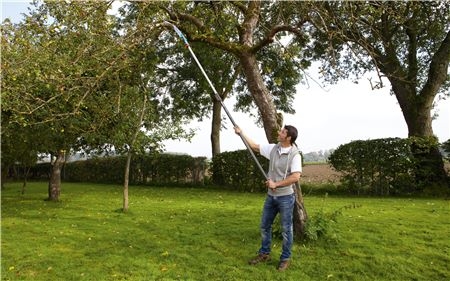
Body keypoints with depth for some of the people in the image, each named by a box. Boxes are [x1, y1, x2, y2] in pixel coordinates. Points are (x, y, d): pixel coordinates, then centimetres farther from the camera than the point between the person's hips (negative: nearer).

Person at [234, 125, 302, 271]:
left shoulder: (295, 155, -17)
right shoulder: (273, 148, 0)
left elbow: (295, 177, -25)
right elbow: (255, 147, 11)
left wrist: (276, 184, -21)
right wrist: (241, 133, 10)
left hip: (286, 197, -6)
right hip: (271, 196, 6)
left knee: (286, 229, 7)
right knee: (265, 226, 15)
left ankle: (285, 258, 24)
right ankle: (264, 253, 32)